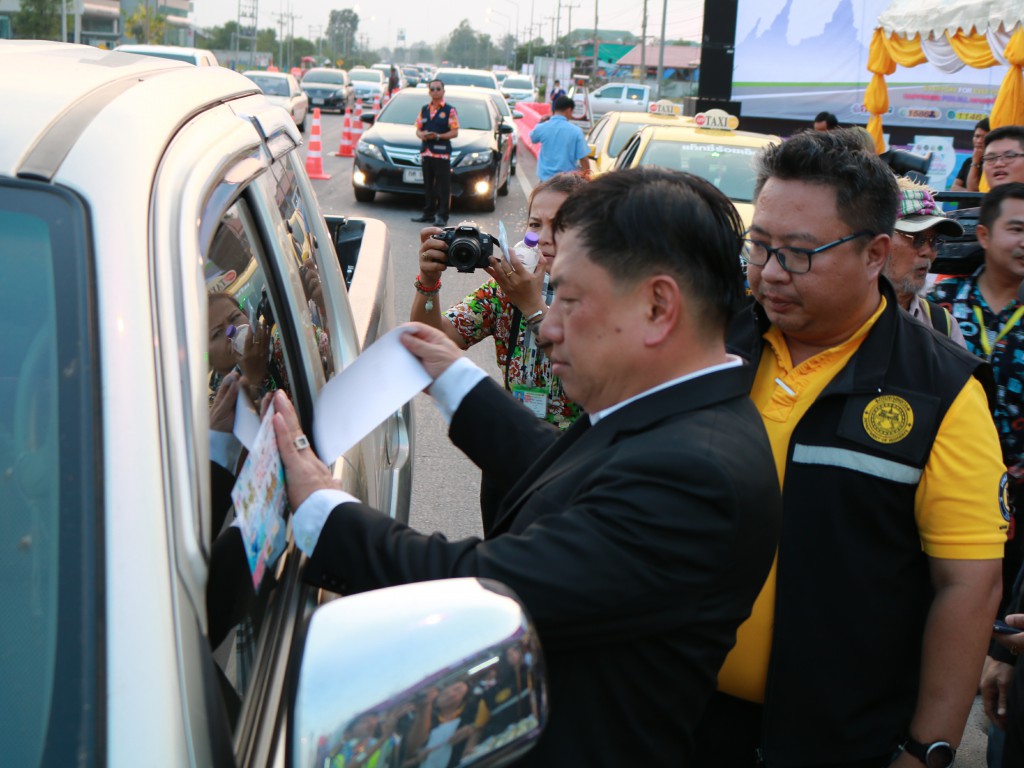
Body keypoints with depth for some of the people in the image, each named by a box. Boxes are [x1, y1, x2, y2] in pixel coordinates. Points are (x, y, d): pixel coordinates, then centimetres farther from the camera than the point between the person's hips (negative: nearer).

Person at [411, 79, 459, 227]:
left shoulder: (450, 110, 0)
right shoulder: (424, 109, 16)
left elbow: (454, 132, -5)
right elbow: (418, 129, 17)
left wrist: (438, 136, -18)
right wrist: (422, 135, -6)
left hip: (442, 153, -5)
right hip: (426, 152, 5)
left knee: (443, 186, -5)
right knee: (428, 184, 11)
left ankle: (442, 216, -4)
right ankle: (428, 212, 19)